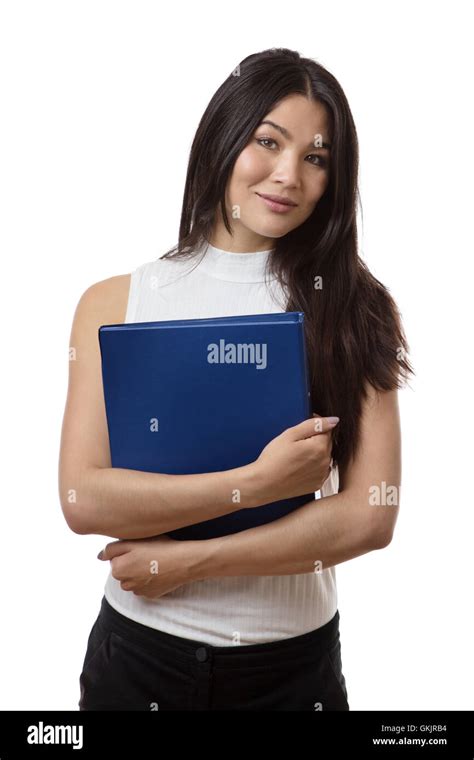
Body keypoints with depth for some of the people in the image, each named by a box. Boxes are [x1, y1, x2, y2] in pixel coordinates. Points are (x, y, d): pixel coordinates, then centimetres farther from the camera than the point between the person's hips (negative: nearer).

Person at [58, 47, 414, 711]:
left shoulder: (355, 308, -7)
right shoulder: (115, 302, -5)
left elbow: (371, 516, -14)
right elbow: (83, 499, -13)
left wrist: (185, 561, -15)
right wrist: (258, 481, -20)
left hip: (294, 661, 0)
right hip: (140, 655, 1)